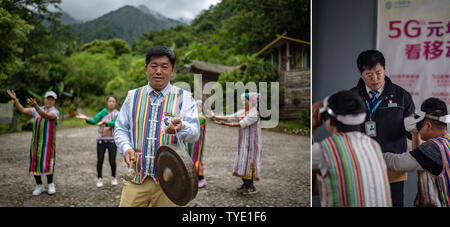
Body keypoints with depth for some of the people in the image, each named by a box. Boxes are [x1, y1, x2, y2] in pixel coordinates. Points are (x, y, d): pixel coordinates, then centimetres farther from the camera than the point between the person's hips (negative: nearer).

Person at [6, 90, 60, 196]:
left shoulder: (55, 112, -3)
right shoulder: (37, 110, 13)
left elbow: (46, 115, -24)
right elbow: (22, 110, 6)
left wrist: (35, 106, -40)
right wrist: (15, 99, -8)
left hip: (48, 142, -4)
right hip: (36, 141, 4)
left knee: (47, 162, -11)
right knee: (35, 163, 2)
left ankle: (50, 184, 9)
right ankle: (39, 186, 16)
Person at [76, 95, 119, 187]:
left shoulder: (117, 113, -5)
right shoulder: (103, 112, 2)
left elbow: (114, 123, -22)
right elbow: (94, 120, -10)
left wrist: (104, 122, -39)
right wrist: (86, 118, -30)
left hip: (112, 141, -2)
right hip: (101, 141, 2)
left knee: (112, 161, -1)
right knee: (100, 160, 2)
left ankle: (113, 177, 23)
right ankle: (99, 178, 21)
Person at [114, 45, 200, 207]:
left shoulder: (184, 98, 1)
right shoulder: (133, 96, 10)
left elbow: (194, 132, -12)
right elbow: (120, 129, 12)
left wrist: (181, 127, -35)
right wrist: (126, 148, -9)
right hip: (136, 177, 2)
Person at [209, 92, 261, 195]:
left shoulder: (254, 114, -17)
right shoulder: (242, 112, 9)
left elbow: (240, 124, -22)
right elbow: (229, 117, 5)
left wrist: (224, 124, -22)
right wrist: (215, 116, -2)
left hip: (251, 142, -8)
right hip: (243, 142, 8)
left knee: (249, 162, -6)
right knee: (243, 161, 10)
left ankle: (251, 187, 3)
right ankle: (245, 184, 21)